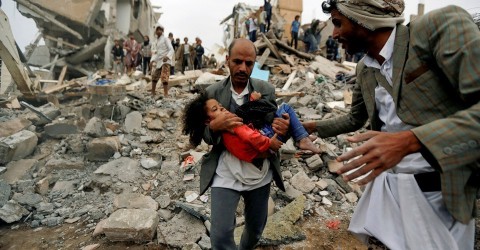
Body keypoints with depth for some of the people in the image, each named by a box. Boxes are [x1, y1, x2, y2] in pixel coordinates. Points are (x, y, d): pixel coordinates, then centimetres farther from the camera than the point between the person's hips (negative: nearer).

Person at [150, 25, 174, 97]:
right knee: (154, 76, 16)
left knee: (164, 77, -22)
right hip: (159, 62, 8)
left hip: (165, 61, -8)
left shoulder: (165, 39, -3)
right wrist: (153, 60, 12)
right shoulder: (156, 41, 18)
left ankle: (166, 95, -26)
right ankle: (152, 93, 30)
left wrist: (167, 56, -31)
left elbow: (171, 50, -13)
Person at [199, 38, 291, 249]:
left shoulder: (267, 90, -2)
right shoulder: (212, 92, -3)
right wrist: (214, 125, -24)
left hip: (260, 173, 2)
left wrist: (283, 129, -21)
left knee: (256, 228, 21)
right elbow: (206, 138, 0)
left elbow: (275, 126, 4)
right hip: (225, 174, -1)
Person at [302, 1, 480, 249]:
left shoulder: (438, 25, -13)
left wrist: (409, 141, -32)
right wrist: (313, 126, 16)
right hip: (384, 186, 6)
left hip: (438, 193, -5)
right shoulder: (364, 69, 8)